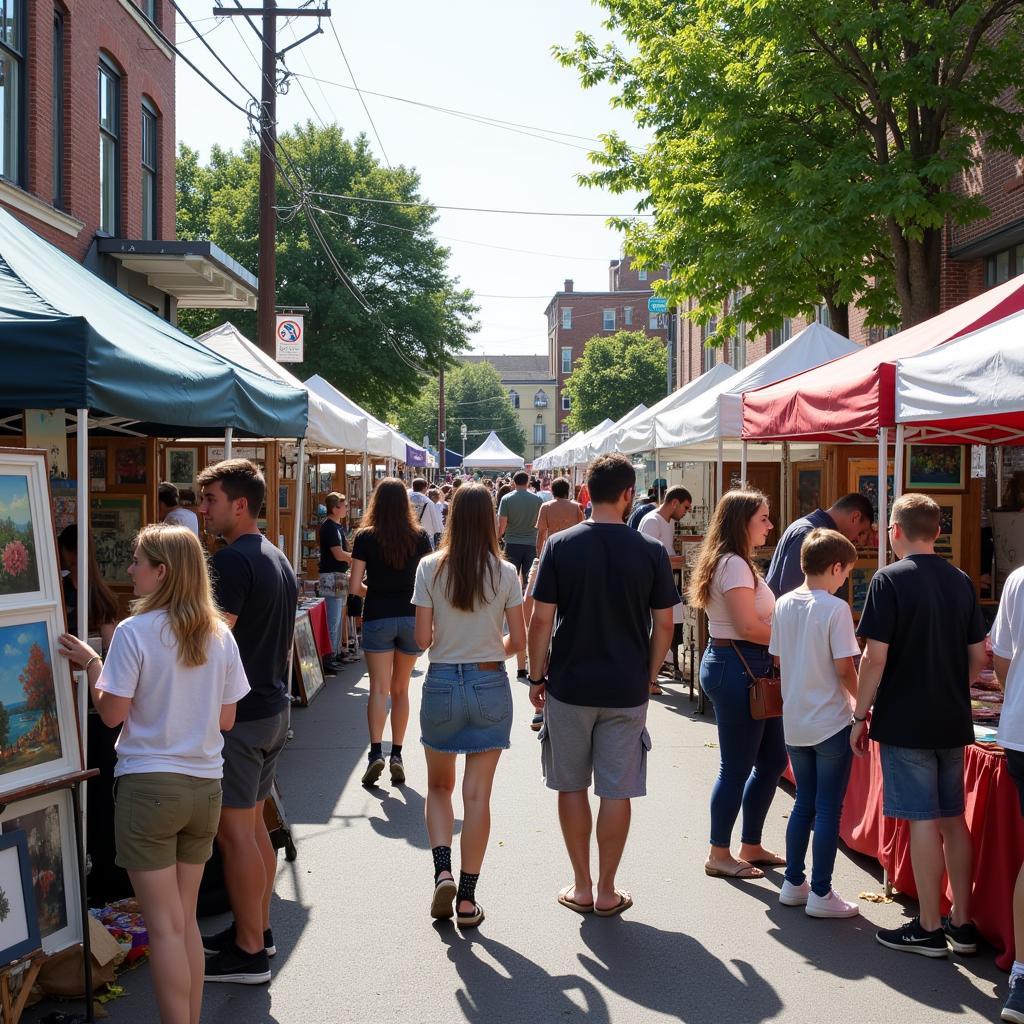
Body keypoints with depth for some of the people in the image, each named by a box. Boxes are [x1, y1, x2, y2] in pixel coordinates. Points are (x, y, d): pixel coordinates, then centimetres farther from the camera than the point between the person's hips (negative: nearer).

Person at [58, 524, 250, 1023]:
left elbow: (113, 713, -10)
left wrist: (91, 664, 4)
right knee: (186, 919, 16)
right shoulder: (219, 636, 2)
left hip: (148, 785, -5)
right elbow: (226, 719, 6)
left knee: (164, 925, 2)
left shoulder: (134, 632, -13)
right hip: (205, 786, 5)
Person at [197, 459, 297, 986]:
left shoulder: (232, 561, -18)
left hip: (238, 715, -10)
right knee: (254, 823, 18)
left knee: (235, 832, -2)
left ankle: (249, 952, 6)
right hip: (273, 706, 10)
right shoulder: (278, 559, 13)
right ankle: (257, 928, 28)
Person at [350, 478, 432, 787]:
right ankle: (397, 755, 12)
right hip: (411, 617, 2)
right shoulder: (420, 537, -1)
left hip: (377, 617, -2)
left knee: (379, 688, -1)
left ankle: (376, 751, -16)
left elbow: (355, 586, -7)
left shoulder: (365, 538, -6)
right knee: (401, 689, 13)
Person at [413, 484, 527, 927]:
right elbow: (518, 640, -1)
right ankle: (467, 898, 9)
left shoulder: (430, 568, -6)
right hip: (490, 685, 0)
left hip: (442, 683, 0)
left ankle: (442, 871, 0)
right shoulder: (504, 573, -6)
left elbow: (422, 639, -6)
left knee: (439, 785, 19)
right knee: (477, 794, 6)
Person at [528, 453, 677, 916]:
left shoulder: (560, 545, -7)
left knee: (571, 786, 13)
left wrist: (536, 677, 4)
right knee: (617, 791, 8)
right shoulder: (650, 552, -5)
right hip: (626, 690, 0)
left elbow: (542, 619, -7)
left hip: (570, 687, 0)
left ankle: (582, 888, 20)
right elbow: (663, 625, 0)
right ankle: (606, 892, 16)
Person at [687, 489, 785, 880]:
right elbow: (749, 627, -21)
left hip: (750, 669, 11)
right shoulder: (734, 564, -15)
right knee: (737, 766, -1)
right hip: (736, 668, -11)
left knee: (772, 759, 15)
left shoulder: (736, 562, 17)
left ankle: (750, 846, 26)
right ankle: (719, 855, 11)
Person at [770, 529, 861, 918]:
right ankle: (821, 893, 6)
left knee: (804, 802, 17)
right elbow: (845, 668, -16)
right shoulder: (836, 609, -16)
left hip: (794, 721, 6)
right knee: (829, 809, 2)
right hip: (831, 722, -6)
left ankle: (793, 883, 23)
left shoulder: (783, 605, 2)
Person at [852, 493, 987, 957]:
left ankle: (929, 928, 5)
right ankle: (961, 923, 20)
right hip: (953, 721, 6)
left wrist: (860, 716, -7)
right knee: (953, 818, 13)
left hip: (905, 722, -6)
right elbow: (978, 655, 10)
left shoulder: (889, 580, -12)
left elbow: (875, 657, -15)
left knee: (923, 820, -2)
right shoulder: (961, 582, 6)